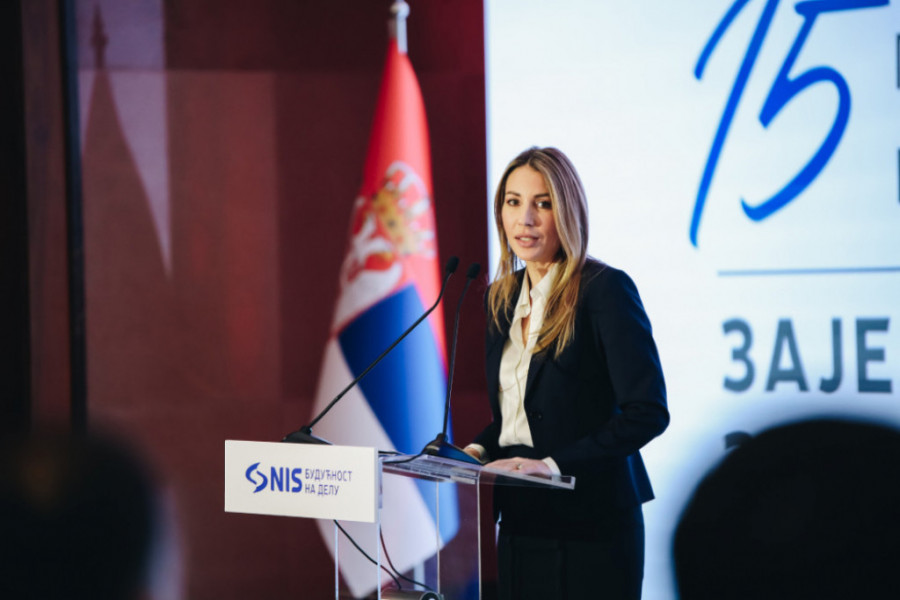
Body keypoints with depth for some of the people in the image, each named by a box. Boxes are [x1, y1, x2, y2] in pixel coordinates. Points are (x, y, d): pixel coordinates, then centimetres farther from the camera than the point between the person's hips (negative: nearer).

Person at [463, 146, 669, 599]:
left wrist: (555, 464, -20)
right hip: (520, 524, 6)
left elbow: (647, 412, -16)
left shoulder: (606, 289, -10)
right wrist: (478, 450, 2)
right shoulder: (501, 298, 12)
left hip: (589, 528, -6)